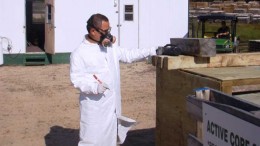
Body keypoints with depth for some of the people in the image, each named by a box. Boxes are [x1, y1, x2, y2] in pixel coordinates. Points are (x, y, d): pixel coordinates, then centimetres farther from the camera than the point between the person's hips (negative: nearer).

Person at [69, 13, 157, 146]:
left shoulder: (110, 46, 9)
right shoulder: (79, 53, -12)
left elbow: (128, 55, 16)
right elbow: (76, 79, -15)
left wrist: (150, 51, 7)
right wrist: (95, 87, -30)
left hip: (113, 104, 7)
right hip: (94, 107, -7)